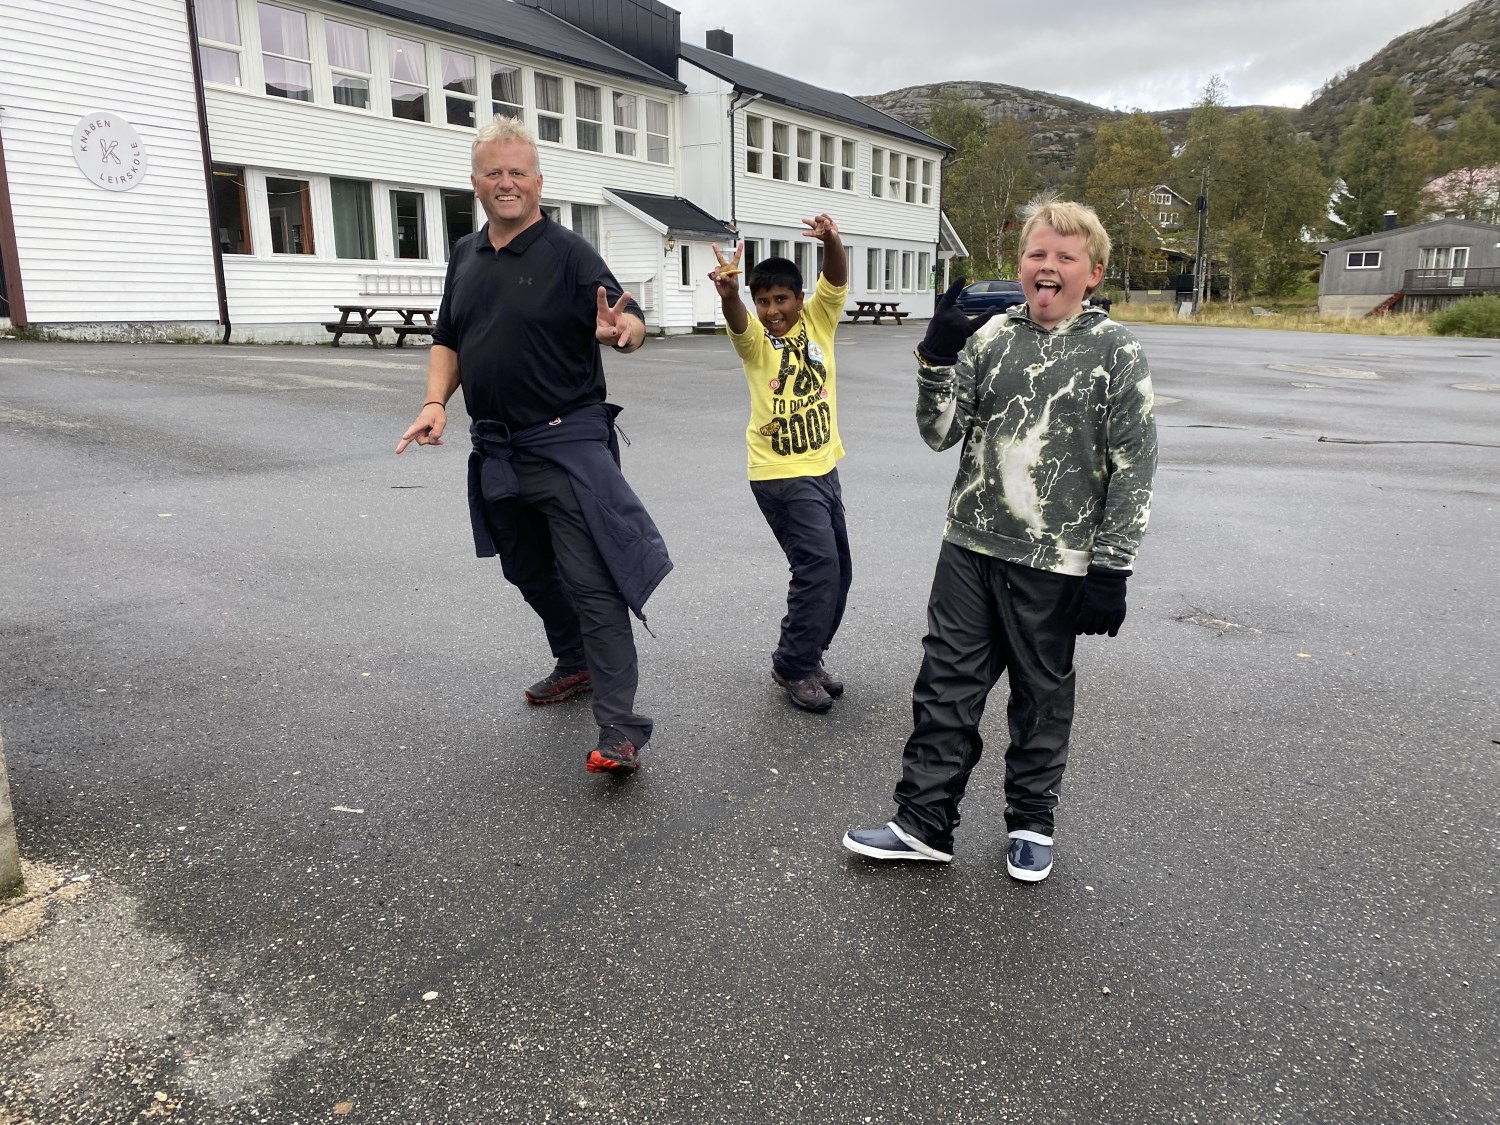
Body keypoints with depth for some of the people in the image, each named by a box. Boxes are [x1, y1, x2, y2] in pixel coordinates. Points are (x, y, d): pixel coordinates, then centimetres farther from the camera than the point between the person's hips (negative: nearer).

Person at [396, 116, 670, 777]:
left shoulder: (567, 252, -6)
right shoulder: (465, 257, 13)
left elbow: (632, 323, -13)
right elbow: (448, 340, 19)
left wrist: (619, 330, -37)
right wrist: (435, 402, 2)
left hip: (567, 443, -7)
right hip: (496, 450, 7)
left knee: (591, 583, -12)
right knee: (530, 573, 20)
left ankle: (619, 730, -12)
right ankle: (575, 666, 42)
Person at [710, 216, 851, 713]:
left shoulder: (817, 321, 3)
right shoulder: (755, 339, -7)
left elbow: (836, 280, -14)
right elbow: (737, 319, -29)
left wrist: (831, 242, -36)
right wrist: (728, 293, -52)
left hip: (824, 466, 6)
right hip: (781, 473, -6)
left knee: (835, 570, 11)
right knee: (819, 565, -12)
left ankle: (807, 656, 27)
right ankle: (794, 667, 3)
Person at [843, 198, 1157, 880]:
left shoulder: (1116, 353, -4)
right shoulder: (991, 337, 4)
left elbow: (1133, 469, -5)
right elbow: (941, 434, 0)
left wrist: (1110, 569, -9)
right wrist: (937, 360, -14)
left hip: (1054, 562, -3)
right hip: (970, 548, 3)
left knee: (1042, 695, 12)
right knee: (945, 685, 7)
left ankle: (1031, 822, 32)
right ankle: (924, 823, 21)